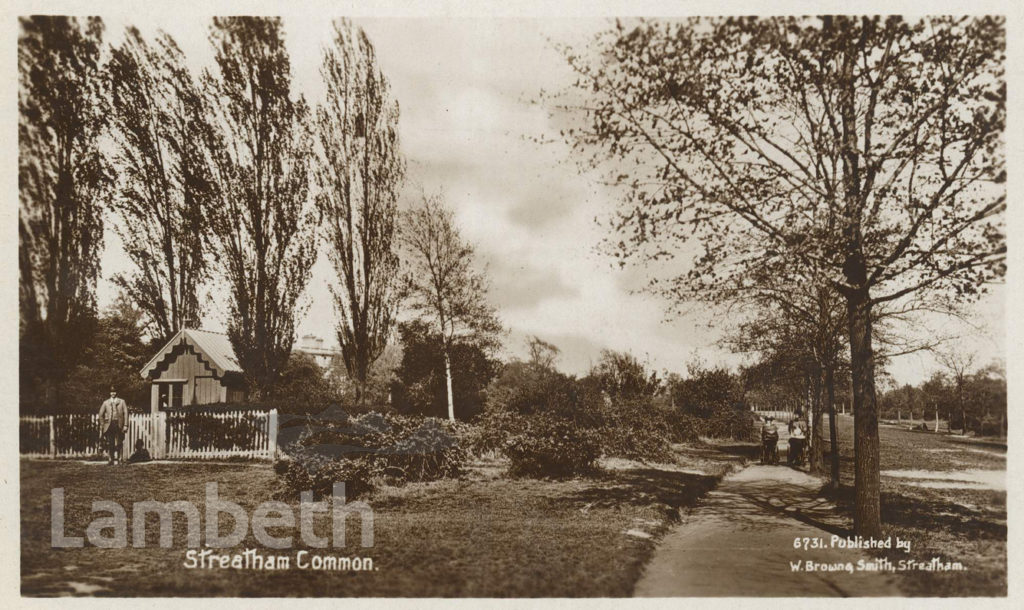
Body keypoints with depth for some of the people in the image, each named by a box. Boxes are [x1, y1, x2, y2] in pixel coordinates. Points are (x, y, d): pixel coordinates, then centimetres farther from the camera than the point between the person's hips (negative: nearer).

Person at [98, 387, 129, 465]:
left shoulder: (122, 402, 11)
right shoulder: (106, 402, 13)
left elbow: (125, 413, 5)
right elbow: (101, 414, 12)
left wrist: (125, 425, -4)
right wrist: (102, 426, 4)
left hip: (119, 424, -1)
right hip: (109, 424, 1)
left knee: (119, 443, -3)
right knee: (109, 443, -2)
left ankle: (119, 458, 4)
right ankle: (111, 458, 4)